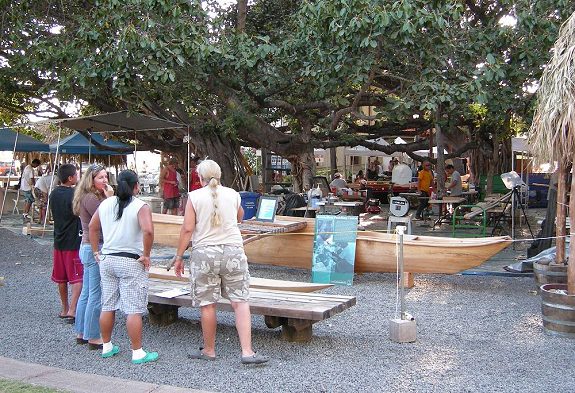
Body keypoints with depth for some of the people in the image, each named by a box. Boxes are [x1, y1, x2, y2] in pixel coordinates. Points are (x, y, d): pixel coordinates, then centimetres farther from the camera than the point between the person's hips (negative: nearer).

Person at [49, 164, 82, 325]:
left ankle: (65, 309, 25)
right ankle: (72, 310, -10)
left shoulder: (54, 194, 6)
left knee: (61, 278, 15)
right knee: (77, 277, -3)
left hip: (59, 240, 7)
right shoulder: (74, 194, -17)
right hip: (73, 242, -7)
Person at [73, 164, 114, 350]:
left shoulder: (91, 197, 13)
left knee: (86, 293, 17)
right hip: (95, 249, -11)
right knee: (96, 295, -4)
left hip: (87, 248, 11)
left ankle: (82, 333, 27)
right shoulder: (90, 198, -16)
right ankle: (93, 338, 4)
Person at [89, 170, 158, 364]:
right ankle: (137, 353, 4)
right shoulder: (141, 207, -11)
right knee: (134, 310, -1)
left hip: (106, 259, 6)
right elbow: (148, 231, -26)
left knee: (107, 306, 15)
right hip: (130, 262, -6)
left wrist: (96, 252, 19)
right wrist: (146, 255, -15)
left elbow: (92, 227, 14)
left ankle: (106, 346, 27)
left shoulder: (106, 204, 8)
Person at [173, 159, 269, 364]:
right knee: (240, 302, 2)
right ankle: (247, 351, -3)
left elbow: (187, 229, -5)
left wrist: (179, 256, 3)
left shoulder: (194, 196, -2)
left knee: (207, 305, 8)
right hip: (233, 251, 2)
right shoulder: (233, 194, 7)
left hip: (204, 253, -1)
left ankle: (209, 350, 22)